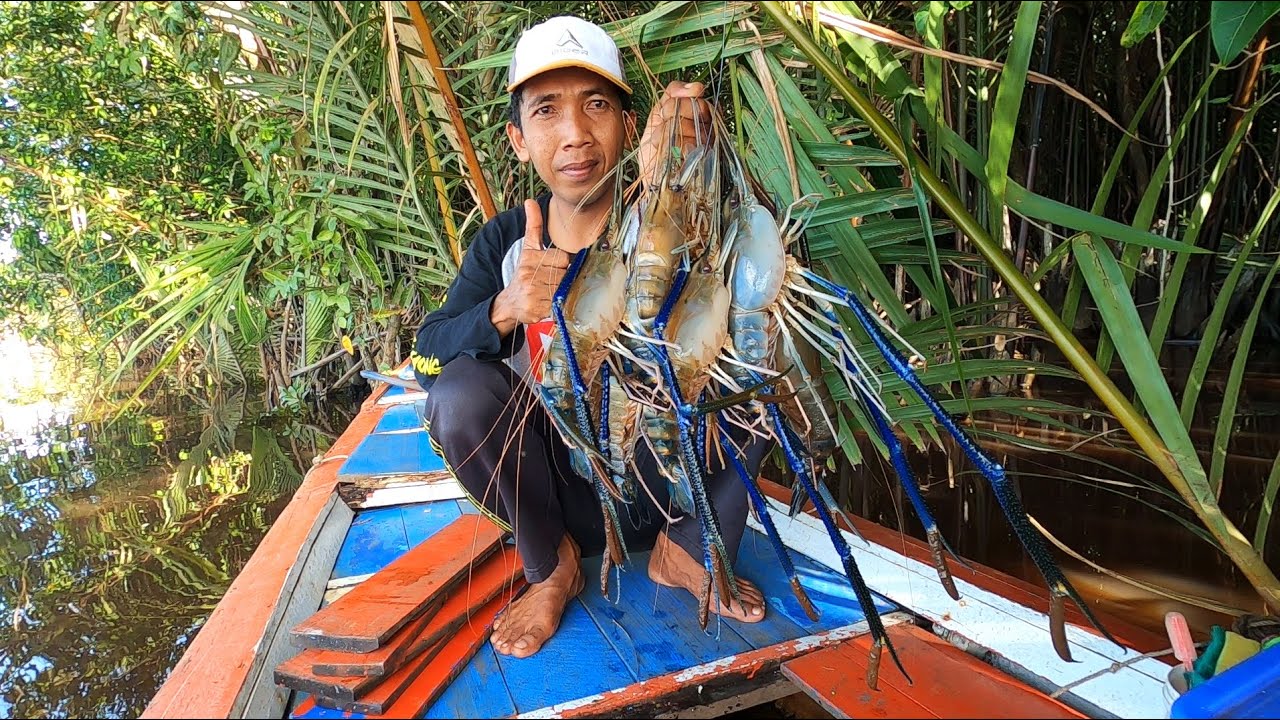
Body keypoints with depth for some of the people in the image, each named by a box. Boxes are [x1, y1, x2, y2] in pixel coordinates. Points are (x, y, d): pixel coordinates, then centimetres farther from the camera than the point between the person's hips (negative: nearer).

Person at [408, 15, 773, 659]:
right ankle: (551, 565, 2)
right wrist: (505, 310, -36)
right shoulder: (506, 242, -6)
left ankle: (689, 550, -1)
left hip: (673, 478, -1)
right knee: (460, 392, -25)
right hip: (563, 491, 1)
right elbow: (426, 354, -14)